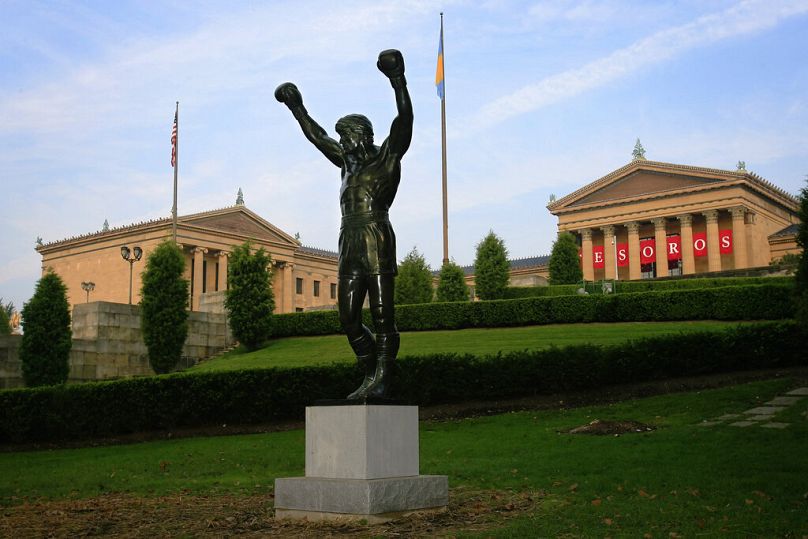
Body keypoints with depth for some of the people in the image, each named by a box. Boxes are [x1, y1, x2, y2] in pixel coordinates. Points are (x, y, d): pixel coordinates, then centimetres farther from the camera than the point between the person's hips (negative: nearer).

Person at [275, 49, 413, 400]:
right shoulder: (350, 161, 23)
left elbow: (404, 121, -10)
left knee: (382, 315, -7)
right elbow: (317, 137, 35)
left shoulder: (386, 156, 4)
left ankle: (382, 381, -4)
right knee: (348, 318, 5)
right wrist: (296, 107, 40)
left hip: (377, 242, -8)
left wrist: (398, 80, -20)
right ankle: (372, 377, 14)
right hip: (350, 245, 8)